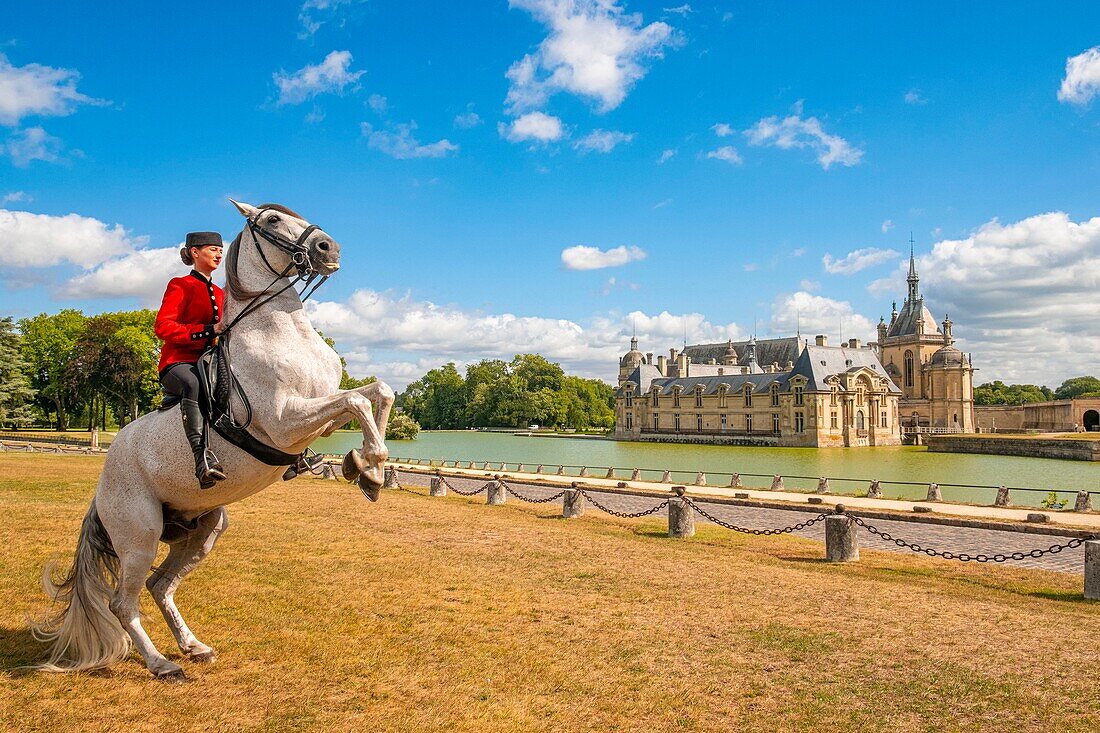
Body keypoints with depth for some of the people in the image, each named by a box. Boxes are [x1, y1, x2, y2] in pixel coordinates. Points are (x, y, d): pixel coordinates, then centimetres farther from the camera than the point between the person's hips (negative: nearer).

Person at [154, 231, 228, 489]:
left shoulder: (218, 293, 24)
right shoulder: (180, 286, 2)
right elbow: (163, 327, -12)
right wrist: (208, 330, -20)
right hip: (178, 363, -8)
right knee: (193, 383, -42)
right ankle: (202, 456, -58)